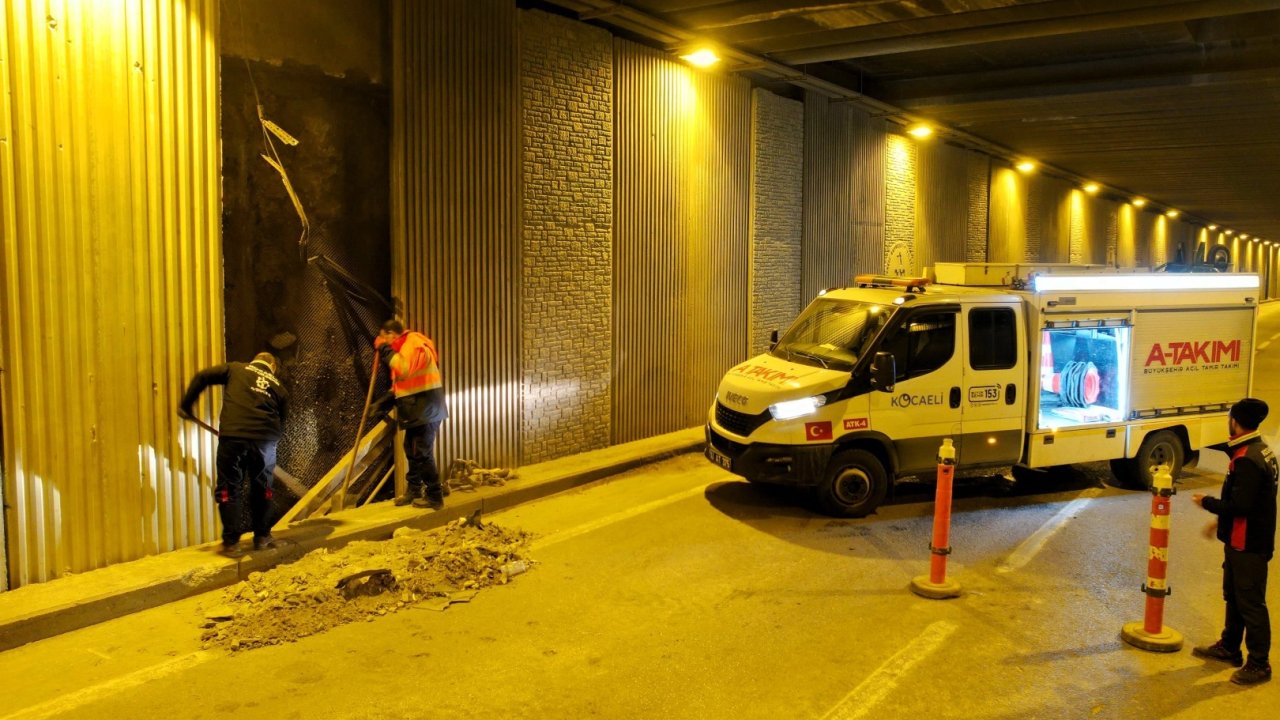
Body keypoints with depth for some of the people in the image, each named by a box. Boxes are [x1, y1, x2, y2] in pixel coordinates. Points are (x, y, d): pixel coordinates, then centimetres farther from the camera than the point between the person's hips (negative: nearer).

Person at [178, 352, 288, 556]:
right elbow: (281, 423, 20)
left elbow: (201, 377, 9)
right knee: (262, 488, 19)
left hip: (233, 436, -2)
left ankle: (231, 543, 7)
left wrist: (185, 405, 18)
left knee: (230, 489, 7)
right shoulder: (278, 387, 21)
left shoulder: (236, 369, 17)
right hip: (265, 439, 2)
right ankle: (262, 537, 26)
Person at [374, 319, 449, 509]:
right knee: (411, 451, 18)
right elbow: (402, 381, 24)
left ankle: (434, 496, -1)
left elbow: (404, 369, -33)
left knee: (422, 454, -7)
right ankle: (414, 489, 31)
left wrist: (385, 350, -22)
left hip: (425, 410, -11)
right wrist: (386, 400, 12)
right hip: (417, 410, 11)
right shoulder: (405, 347, 19)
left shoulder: (413, 345, -15)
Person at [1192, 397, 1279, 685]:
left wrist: (1207, 502, -10)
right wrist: (1221, 523, 20)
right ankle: (1229, 648, 35)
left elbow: (1239, 505, -27)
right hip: (1241, 540, 10)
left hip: (1248, 545, -10)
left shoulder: (1247, 460, -25)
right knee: (1234, 595, 21)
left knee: (1251, 603, 0)